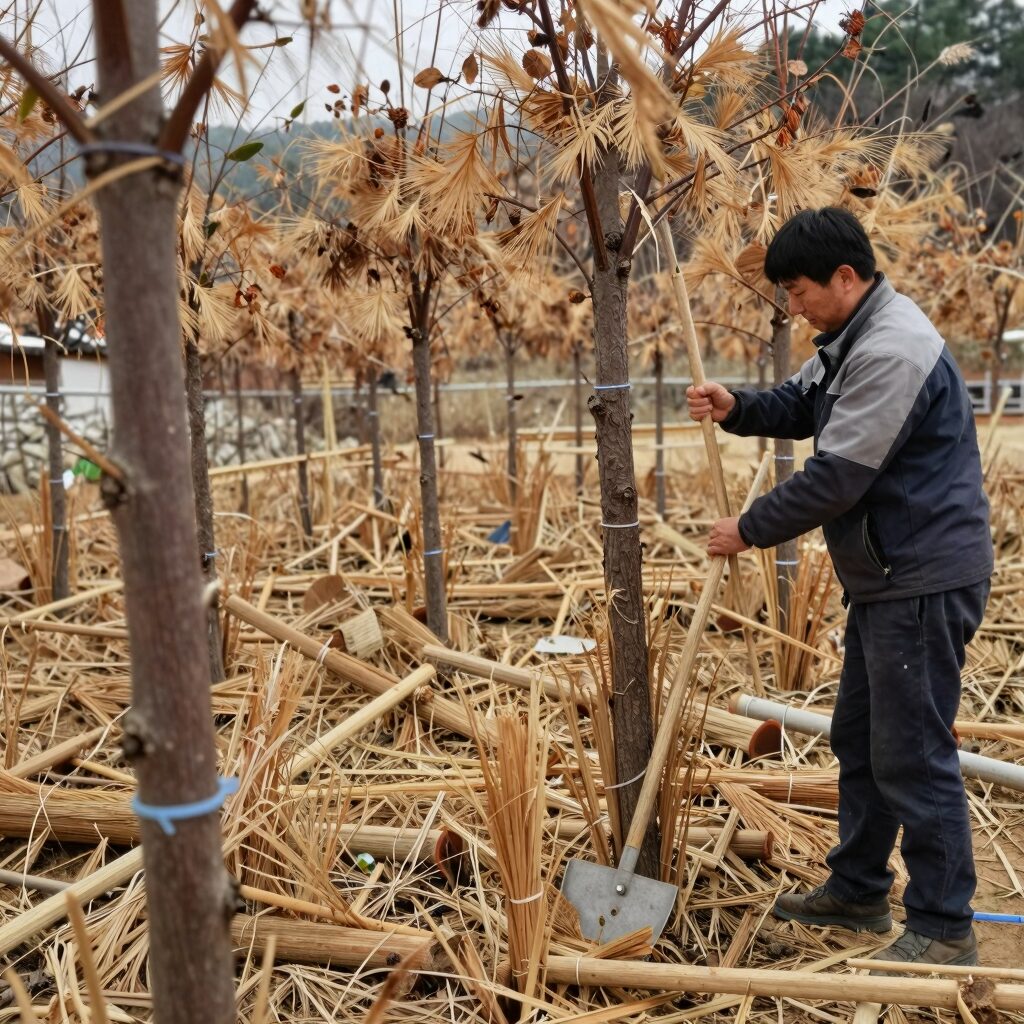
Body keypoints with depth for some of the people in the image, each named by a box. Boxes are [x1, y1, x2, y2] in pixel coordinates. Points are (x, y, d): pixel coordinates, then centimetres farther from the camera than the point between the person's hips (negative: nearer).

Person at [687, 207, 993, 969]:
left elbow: (836, 477, -24)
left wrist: (750, 530, -13)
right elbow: (801, 407, 20)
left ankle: (945, 930, 14)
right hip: (885, 577, 11)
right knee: (859, 739, 18)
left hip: (924, 580, -11)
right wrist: (735, 408, -1)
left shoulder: (892, 350, -22)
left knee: (912, 756, -2)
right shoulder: (852, 337, 11)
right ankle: (857, 891, 33)